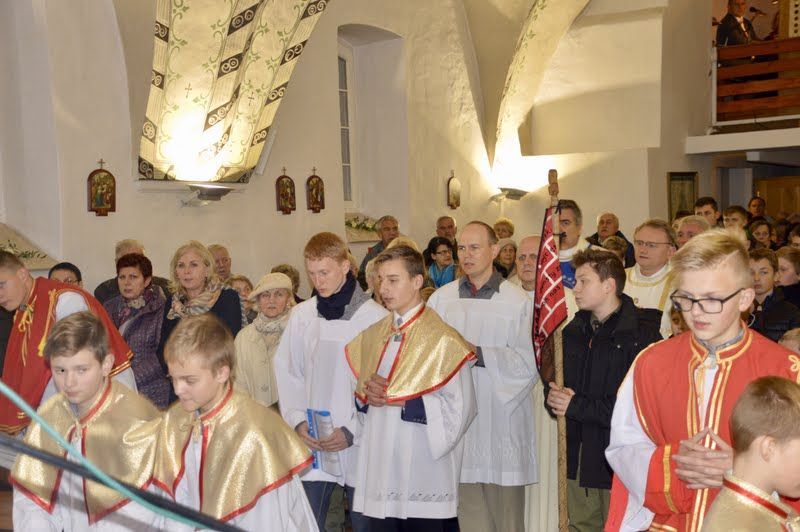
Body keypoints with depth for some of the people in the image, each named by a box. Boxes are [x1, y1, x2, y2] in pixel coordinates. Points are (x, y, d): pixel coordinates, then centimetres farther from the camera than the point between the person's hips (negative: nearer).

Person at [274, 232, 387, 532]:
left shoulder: (374, 317, -8)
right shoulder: (301, 315, 3)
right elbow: (287, 373, 9)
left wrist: (353, 431, -11)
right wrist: (298, 421, -2)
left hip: (360, 443, -2)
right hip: (312, 443, 2)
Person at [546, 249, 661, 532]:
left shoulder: (642, 334, -14)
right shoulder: (574, 331, 12)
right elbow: (556, 381, 18)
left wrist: (577, 406, -18)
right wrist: (555, 395, -6)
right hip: (578, 455, 7)